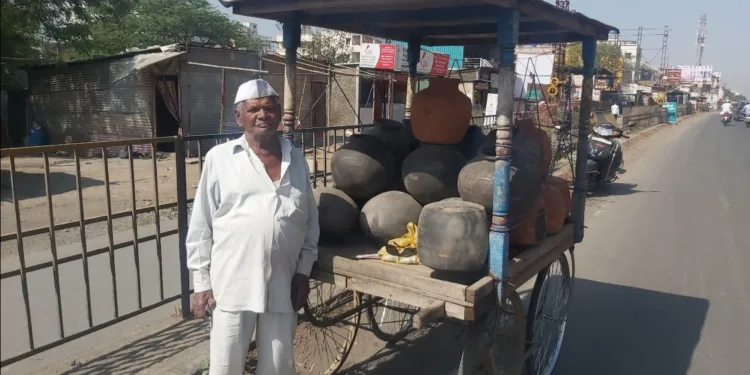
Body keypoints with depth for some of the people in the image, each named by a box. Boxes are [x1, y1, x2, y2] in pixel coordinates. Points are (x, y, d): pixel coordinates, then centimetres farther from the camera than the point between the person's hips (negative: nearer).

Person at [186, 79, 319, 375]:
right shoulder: (219, 158, -2)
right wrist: (202, 283, -1)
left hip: (283, 284, 3)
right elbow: (201, 226, 0)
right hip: (232, 284, -2)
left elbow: (310, 222, 11)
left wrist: (304, 272, 5)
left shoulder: (296, 160, 8)